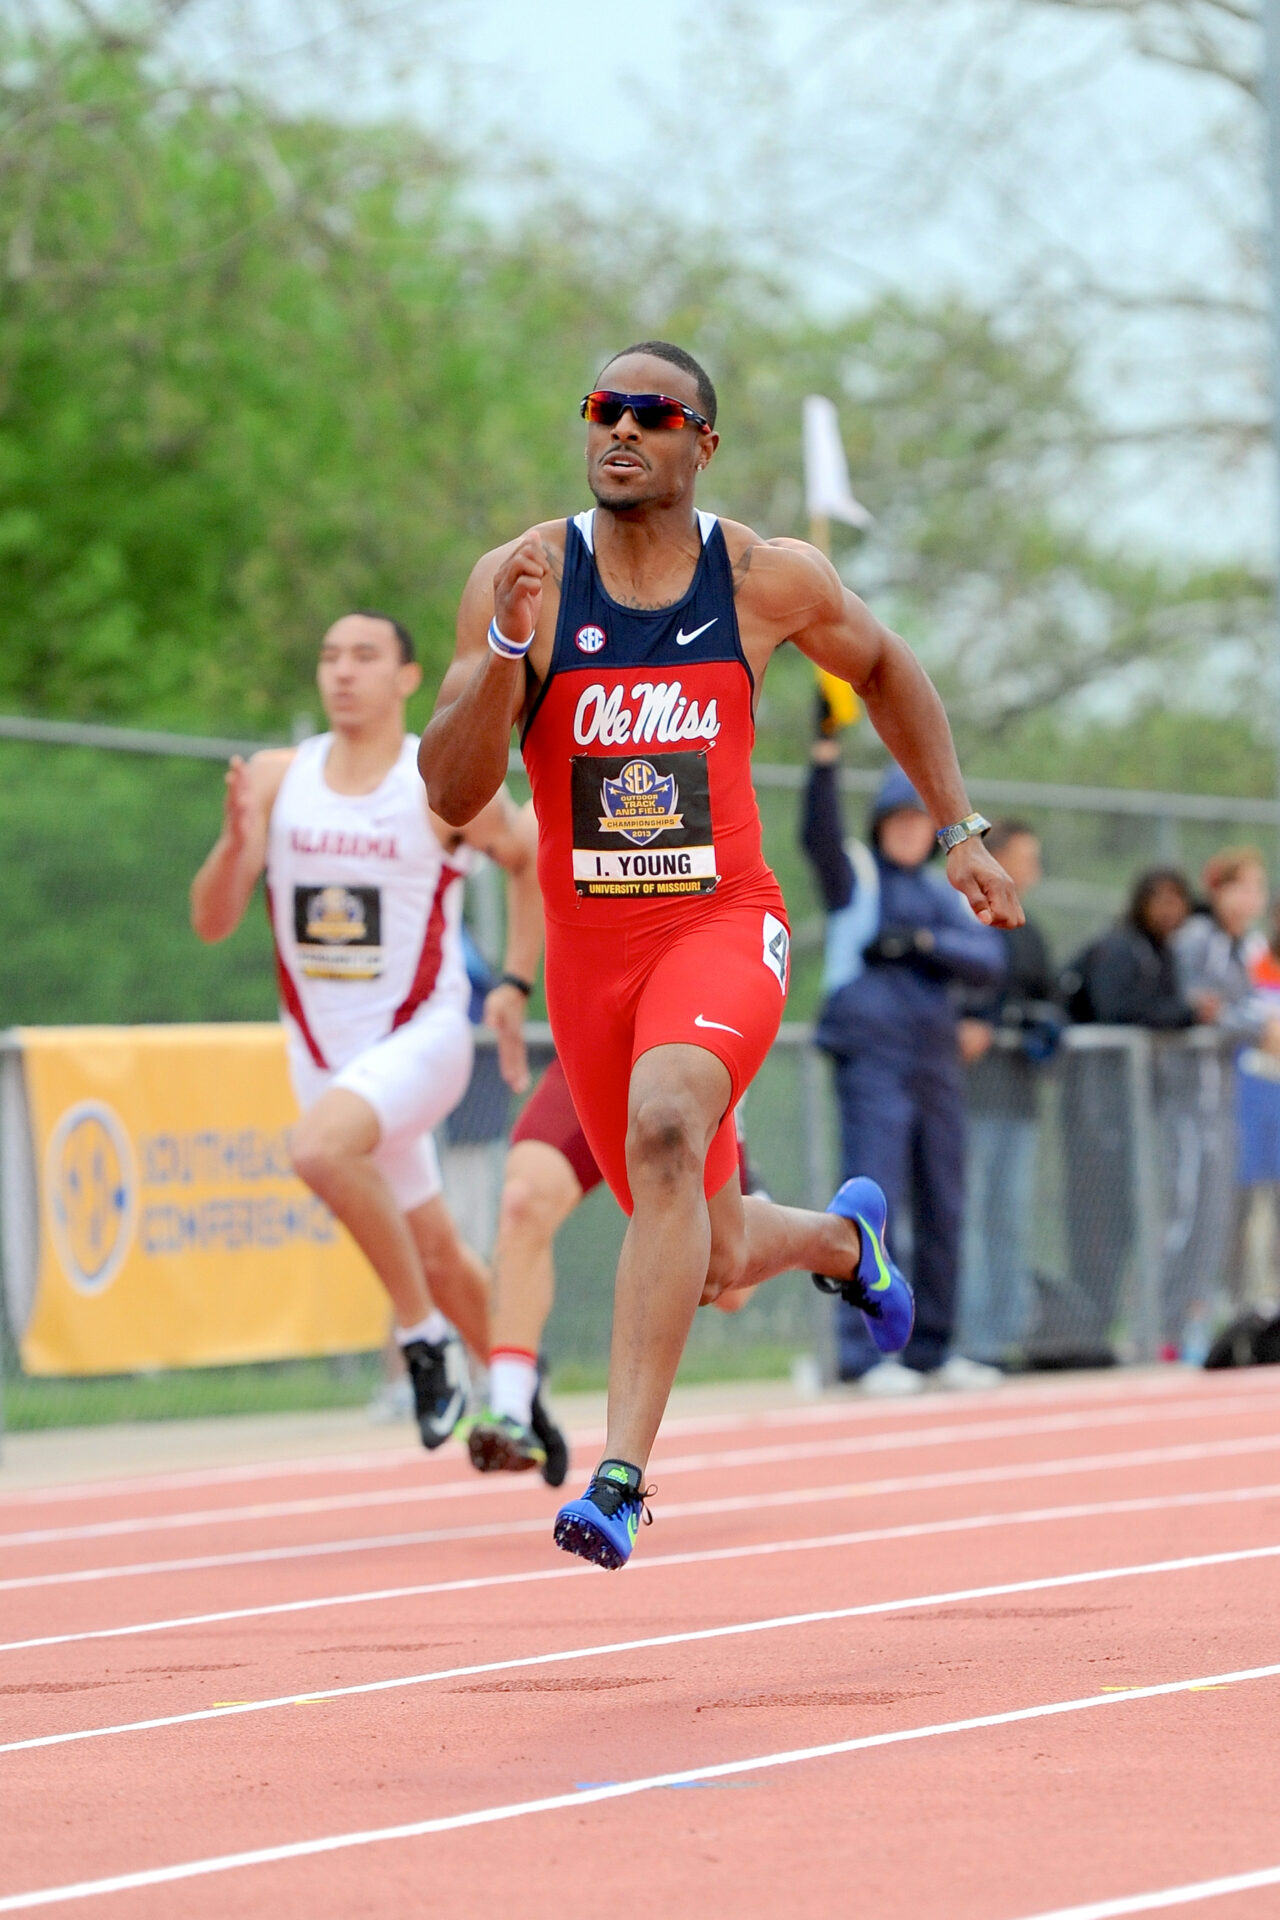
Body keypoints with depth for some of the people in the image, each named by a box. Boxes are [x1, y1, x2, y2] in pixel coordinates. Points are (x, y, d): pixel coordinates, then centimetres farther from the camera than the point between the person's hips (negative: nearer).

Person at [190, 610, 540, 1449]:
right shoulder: (277, 778, -1)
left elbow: (534, 860, 7)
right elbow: (212, 922, -4)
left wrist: (514, 984, 1)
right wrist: (236, 843, -24)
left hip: (422, 1036, -5)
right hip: (322, 1052, 5)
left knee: (320, 1145, -33)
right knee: (435, 1252, 14)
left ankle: (425, 1333, -18)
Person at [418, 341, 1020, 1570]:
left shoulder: (771, 580, -3)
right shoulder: (521, 579, -5)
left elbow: (883, 668, 19)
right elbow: (450, 796, -9)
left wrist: (959, 831, 18)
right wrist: (506, 651, -24)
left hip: (722, 925, -2)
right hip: (588, 946, 2)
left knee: (665, 1123, -34)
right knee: (715, 1264, 12)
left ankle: (622, 1475, -36)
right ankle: (843, 1237, 52)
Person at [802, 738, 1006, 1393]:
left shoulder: (949, 899, 17)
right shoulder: (855, 875, 5)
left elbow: (988, 961, 2)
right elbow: (819, 832, -15)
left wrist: (921, 942, -13)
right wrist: (824, 758, -30)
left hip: (937, 1063, 6)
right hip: (872, 1061, -6)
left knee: (942, 1211, 8)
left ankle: (931, 1350, 17)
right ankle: (864, 1352, -15)